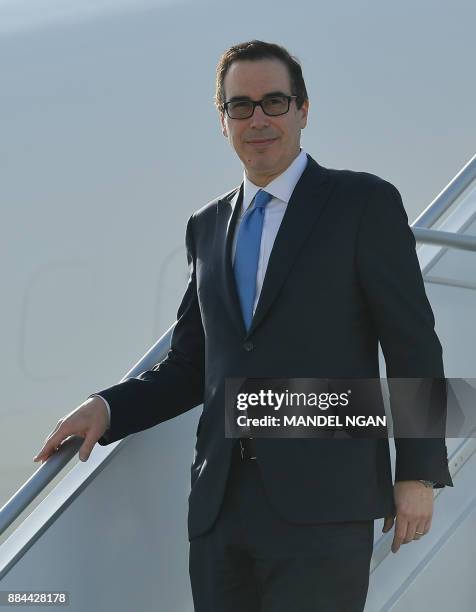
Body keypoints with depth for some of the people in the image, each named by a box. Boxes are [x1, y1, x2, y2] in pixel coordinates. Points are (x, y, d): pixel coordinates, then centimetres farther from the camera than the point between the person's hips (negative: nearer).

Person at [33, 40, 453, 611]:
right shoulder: (207, 225, 18)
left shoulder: (365, 203, 2)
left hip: (322, 503, -5)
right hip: (221, 509, 5)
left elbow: (413, 346, -1)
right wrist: (107, 408, 3)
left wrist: (418, 474, -6)